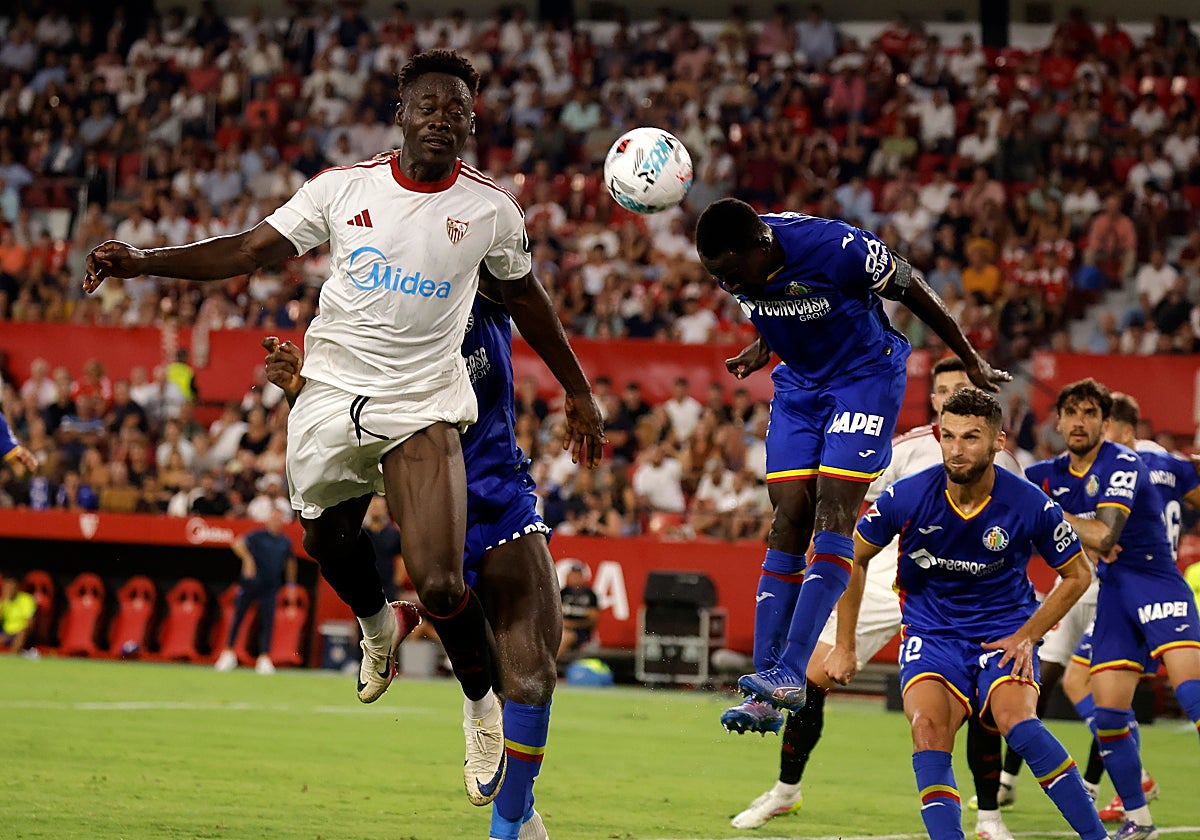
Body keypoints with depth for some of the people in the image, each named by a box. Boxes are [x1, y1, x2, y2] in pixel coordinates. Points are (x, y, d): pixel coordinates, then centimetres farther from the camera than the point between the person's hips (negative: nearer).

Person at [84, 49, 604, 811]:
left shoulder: (490, 209, -3)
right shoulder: (343, 189, -4)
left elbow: (525, 298, 13)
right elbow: (249, 251, -2)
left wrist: (578, 393, 20)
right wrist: (142, 261, -12)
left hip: (426, 409, -2)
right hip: (334, 397, 2)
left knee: (441, 584, -14)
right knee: (329, 541, 17)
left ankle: (482, 705, 14)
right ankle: (376, 625, 52)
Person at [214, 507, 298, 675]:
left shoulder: (285, 542, 9)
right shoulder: (258, 535, -6)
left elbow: (290, 563, 23)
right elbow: (237, 544, -17)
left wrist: (291, 585, 21)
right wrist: (248, 560, -24)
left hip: (270, 588, 3)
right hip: (250, 584, -3)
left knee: (267, 622, -3)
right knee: (238, 617, 1)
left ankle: (264, 659, -1)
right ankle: (228, 653, 10)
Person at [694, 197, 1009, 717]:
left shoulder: (834, 247, -30)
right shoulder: (736, 263, -13)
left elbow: (912, 291, -13)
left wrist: (971, 362, -4)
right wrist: (763, 348, -1)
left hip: (865, 377, -5)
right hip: (798, 383, 5)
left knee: (832, 512, -17)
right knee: (788, 521, -4)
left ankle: (791, 675, -23)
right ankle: (764, 688, -7)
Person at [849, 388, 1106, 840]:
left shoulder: (1031, 505, -15)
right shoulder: (906, 498, -13)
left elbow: (1078, 574, 3)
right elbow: (853, 559, 5)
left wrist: (1028, 636, -5)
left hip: (1004, 630, -2)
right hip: (931, 631, 2)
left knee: (1016, 719, -29)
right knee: (928, 726, -26)